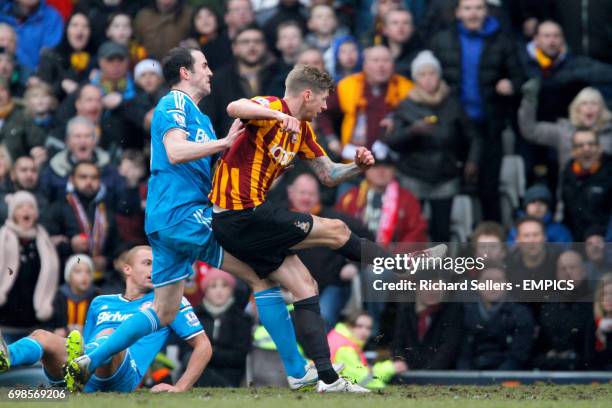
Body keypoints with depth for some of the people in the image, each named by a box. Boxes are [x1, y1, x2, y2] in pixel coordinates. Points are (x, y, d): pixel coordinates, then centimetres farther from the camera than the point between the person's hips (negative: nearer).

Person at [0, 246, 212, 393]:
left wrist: (181, 387, 4)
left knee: (109, 335, -35)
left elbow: (203, 346, 17)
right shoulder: (101, 303, 34)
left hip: (123, 379, -4)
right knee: (43, 336, -24)